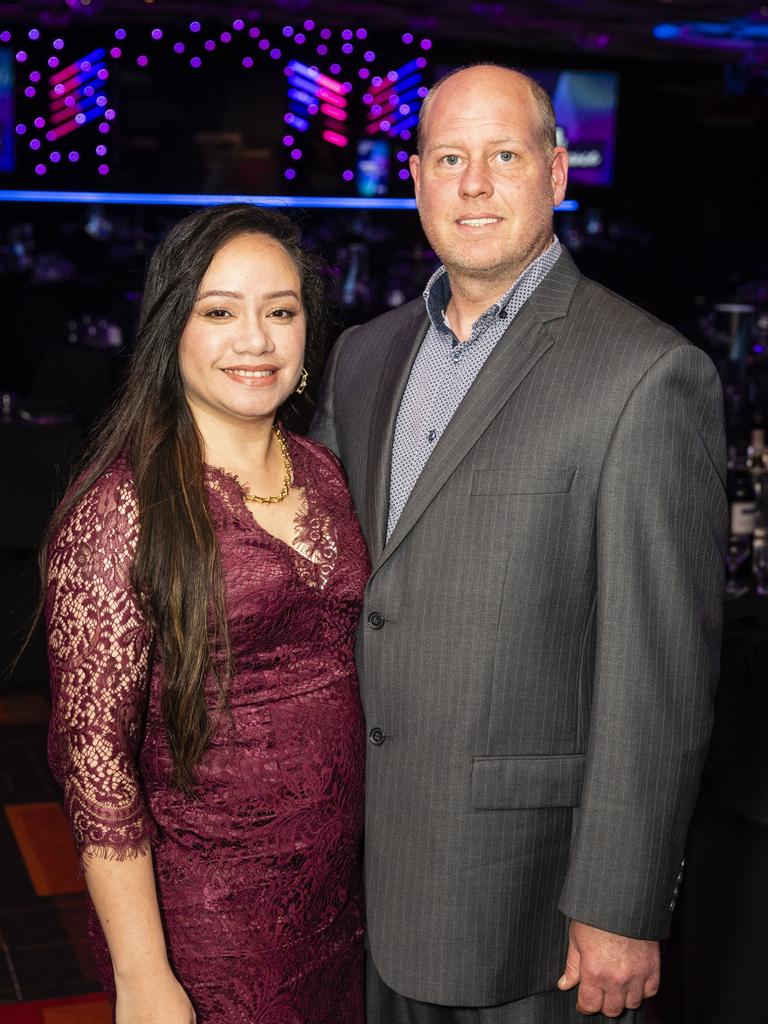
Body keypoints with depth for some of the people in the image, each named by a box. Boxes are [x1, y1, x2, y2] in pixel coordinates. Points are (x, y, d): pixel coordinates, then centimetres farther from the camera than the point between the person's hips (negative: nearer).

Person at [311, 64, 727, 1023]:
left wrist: (620, 910, -16)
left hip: (524, 862, -6)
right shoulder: (364, 353, 7)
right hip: (368, 848, 6)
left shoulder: (647, 374, -15)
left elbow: (659, 673, -17)